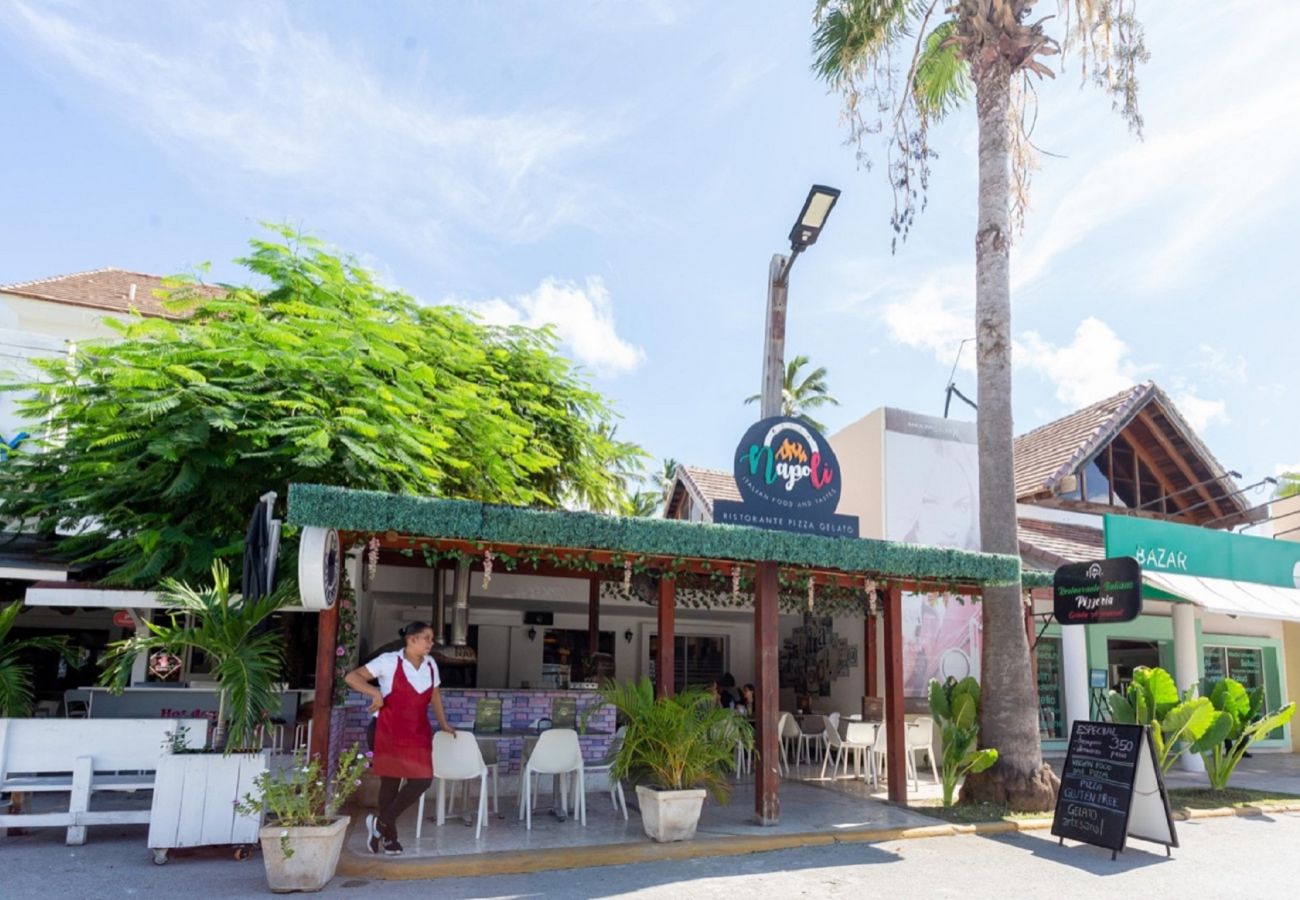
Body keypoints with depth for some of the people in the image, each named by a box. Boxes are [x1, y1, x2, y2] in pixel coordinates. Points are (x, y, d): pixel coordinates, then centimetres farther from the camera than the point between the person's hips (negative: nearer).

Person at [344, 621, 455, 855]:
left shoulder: (430, 664, 6)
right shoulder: (389, 661, -10)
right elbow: (352, 677, -13)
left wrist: (443, 723, 25)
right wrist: (375, 692, -26)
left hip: (418, 733, 5)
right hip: (388, 730, -5)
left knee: (423, 780, -3)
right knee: (390, 782, 2)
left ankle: (381, 823, 13)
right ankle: (389, 836, 19)